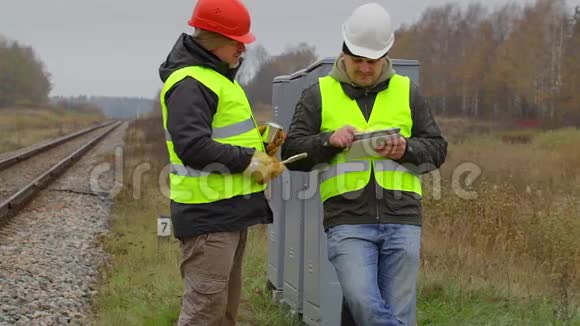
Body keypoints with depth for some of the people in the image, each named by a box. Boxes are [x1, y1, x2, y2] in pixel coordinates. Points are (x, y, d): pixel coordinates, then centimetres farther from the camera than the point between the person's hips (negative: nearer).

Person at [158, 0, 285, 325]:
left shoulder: (219, 75, 18)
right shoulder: (190, 83, -16)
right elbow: (192, 146, -26)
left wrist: (259, 144, 7)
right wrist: (250, 161, -20)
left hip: (231, 211, 11)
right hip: (208, 213, -11)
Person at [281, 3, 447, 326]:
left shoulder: (407, 92, 13)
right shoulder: (319, 95, 10)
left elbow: (437, 148, 12)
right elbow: (292, 152, 7)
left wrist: (406, 150, -9)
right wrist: (328, 140, -11)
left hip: (402, 219, 1)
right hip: (347, 221, -1)